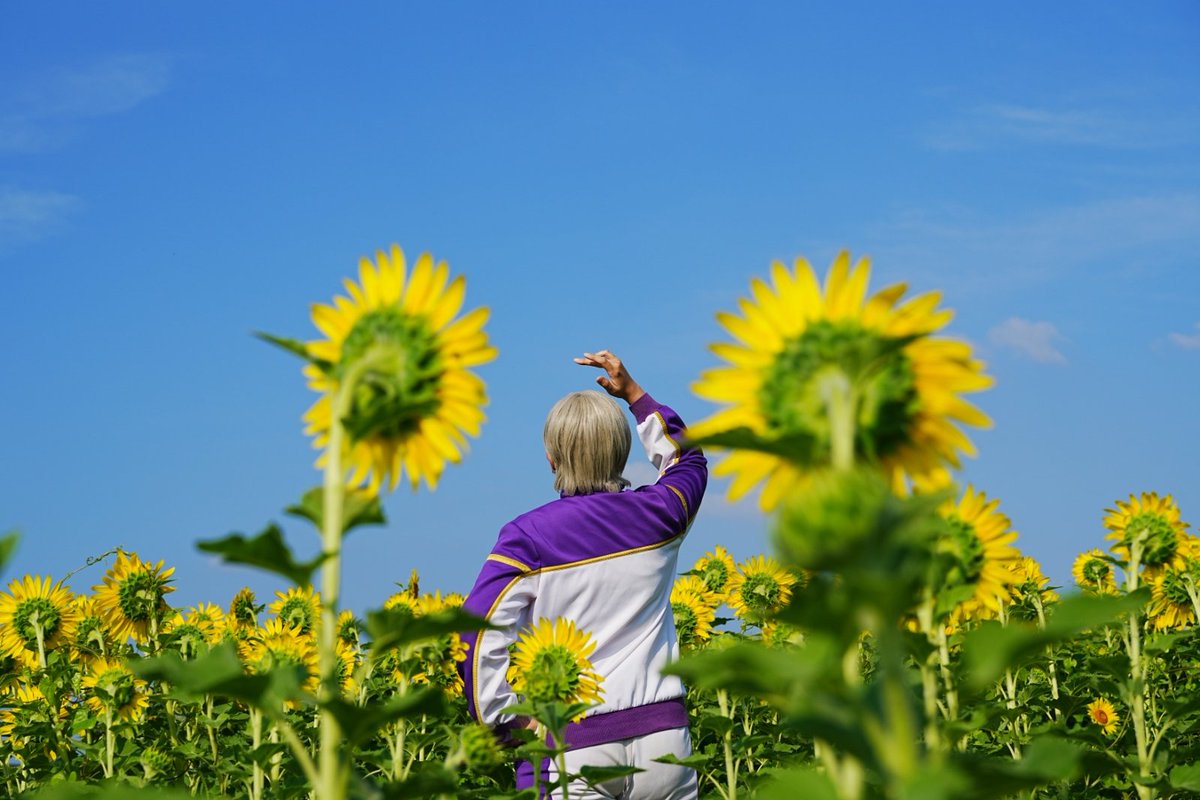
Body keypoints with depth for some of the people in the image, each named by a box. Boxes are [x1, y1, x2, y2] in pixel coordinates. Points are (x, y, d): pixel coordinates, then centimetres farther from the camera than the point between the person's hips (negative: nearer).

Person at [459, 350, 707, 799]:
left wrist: (507, 720, -6)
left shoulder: (528, 538, -6)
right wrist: (632, 392, 29)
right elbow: (688, 461, 28)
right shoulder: (656, 518, 4)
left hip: (576, 745, -3)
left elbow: (480, 628, -15)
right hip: (662, 732, 3)